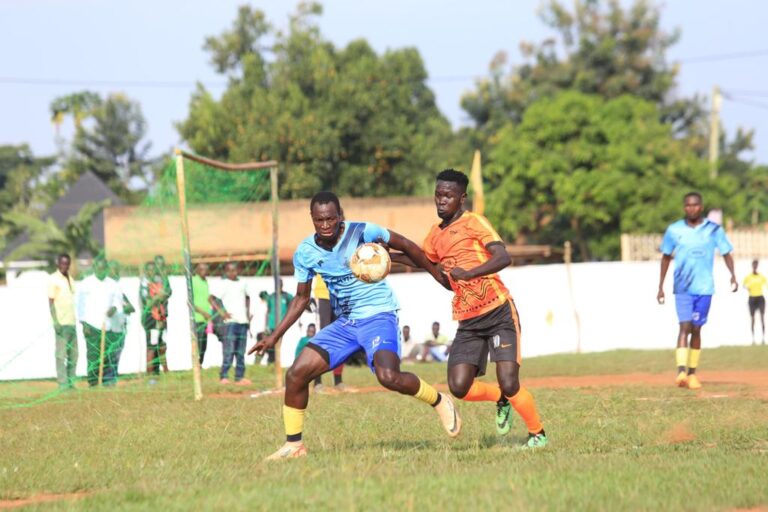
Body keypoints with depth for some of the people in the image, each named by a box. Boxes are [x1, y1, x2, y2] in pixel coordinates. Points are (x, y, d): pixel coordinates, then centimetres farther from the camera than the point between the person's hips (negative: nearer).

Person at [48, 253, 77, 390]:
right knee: (61, 354, -6)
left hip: (72, 323, 7)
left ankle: (71, 382, 10)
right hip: (61, 323, -7)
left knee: (73, 354, 6)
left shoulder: (70, 280, 17)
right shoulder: (53, 279, -4)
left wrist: (75, 320, 16)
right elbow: (51, 302, -8)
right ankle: (63, 383, -6)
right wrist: (56, 322, -15)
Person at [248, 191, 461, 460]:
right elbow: (301, 298, 13)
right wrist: (274, 336, 8)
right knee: (296, 374, -6)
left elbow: (406, 246, 0)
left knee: (389, 377, -30)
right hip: (345, 323, 5)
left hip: (379, 316, -5)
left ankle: (440, 401, -1)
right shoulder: (305, 253, -2)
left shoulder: (363, 232, -15)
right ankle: (293, 445, 8)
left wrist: (438, 275, 8)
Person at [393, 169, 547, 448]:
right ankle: (500, 399, 22)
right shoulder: (436, 234, 13)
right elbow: (423, 259, 34)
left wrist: (469, 273, -34)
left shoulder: (474, 222, -8)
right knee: (459, 387, -8)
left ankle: (538, 434, 9)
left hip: (499, 312, -6)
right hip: (468, 321, 6)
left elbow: (503, 257, -21)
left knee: (509, 384, -15)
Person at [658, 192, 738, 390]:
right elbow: (666, 257, 11)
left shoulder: (714, 230, 1)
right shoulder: (674, 230, 2)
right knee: (685, 327, -14)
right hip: (683, 289, -1)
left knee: (696, 329, 6)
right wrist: (660, 287, 10)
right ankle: (681, 372, -24)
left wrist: (732, 275, -16)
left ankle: (692, 373, 16)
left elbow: (726, 253, 2)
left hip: (704, 288, 1)